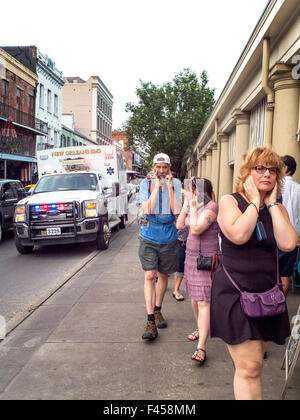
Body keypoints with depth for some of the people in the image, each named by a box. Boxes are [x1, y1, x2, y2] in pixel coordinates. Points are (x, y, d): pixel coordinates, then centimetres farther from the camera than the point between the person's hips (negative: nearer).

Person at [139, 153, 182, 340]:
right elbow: (147, 209, -17)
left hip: (168, 237, 2)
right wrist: (157, 185, -16)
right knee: (150, 276, -9)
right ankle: (151, 321, -4)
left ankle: (157, 310, 36)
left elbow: (177, 210, -12)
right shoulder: (146, 183, -3)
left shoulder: (176, 183, -1)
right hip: (149, 236, -1)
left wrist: (170, 187, -15)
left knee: (163, 275, 15)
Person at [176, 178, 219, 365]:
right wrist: (185, 207, 6)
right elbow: (179, 226, 11)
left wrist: (193, 208, -15)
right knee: (194, 297, 18)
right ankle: (200, 329, 38)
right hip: (191, 256, 9)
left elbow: (195, 229, -24)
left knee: (203, 301, -11)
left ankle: (201, 347, -10)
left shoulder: (211, 207, -15)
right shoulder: (193, 205, 11)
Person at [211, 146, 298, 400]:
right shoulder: (230, 201, -4)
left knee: (253, 361, 16)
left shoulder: (278, 209, 9)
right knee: (249, 367, -9)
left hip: (267, 294, 5)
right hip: (235, 293, -5)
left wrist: (272, 203, -7)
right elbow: (239, 235, -24)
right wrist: (255, 202, -13)